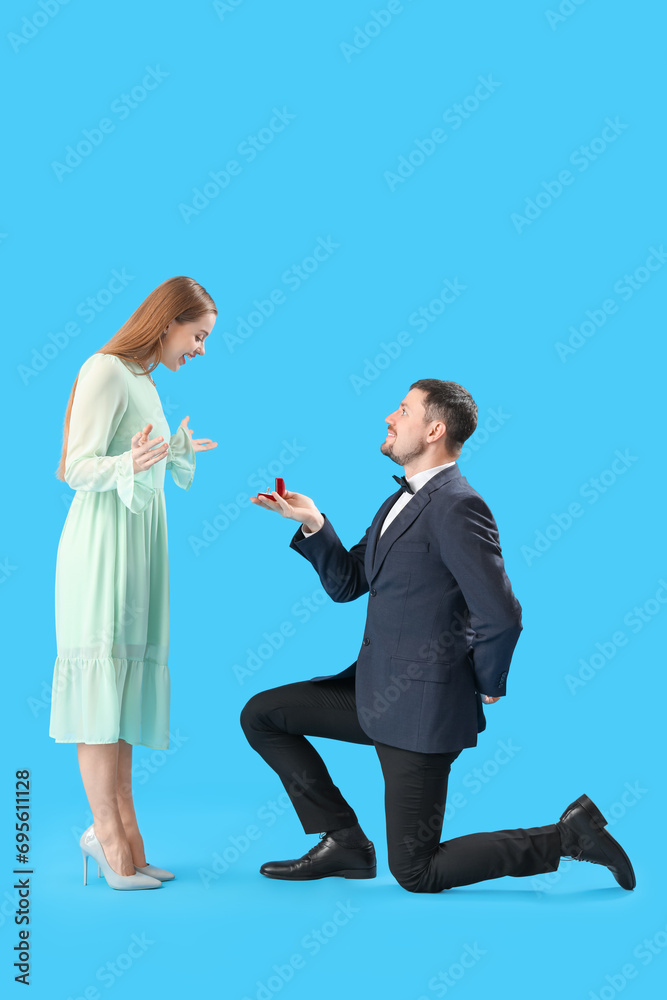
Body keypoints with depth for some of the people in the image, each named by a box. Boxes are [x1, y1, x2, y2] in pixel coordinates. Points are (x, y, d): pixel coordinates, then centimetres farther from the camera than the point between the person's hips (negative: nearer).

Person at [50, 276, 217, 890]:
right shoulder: (105, 371, -8)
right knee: (102, 674, -8)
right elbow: (78, 468, -14)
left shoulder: (145, 380, 19)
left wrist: (179, 451, 33)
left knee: (127, 676, 5)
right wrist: (131, 463, -29)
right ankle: (109, 832, -4)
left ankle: (120, 831, 8)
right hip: (103, 542, -9)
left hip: (141, 540, 9)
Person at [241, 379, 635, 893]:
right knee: (260, 715, 10)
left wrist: (487, 688, -8)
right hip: (375, 691, 9)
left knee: (416, 874, -3)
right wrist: (313, 523, -1)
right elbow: (346, 582, 14)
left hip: (422, 707, -9)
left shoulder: (458, 507, -19)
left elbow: (502, 616, -24)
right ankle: (345, 842, 17)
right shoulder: (401, 501, 13)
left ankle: (569, 835, 8)